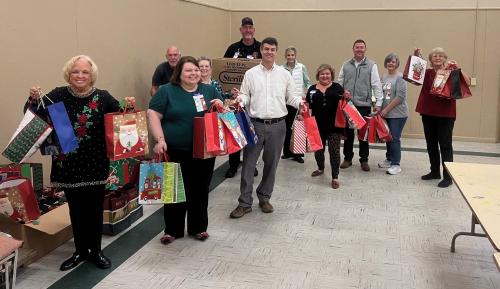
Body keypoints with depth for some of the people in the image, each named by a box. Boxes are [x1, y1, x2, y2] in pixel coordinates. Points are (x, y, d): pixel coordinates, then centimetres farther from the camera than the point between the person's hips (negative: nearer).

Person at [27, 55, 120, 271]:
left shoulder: (103, 97, -6)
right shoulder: (58, 95, -3)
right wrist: (34, 99, -17)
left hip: (94, 164, -1)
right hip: (68, 164, 1)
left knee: (94, 209, 10)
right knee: (76, 209, 14)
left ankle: (95, 251, 29)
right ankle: (80, 251, 32)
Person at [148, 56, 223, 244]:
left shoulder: (209, 90, 9)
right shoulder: (166, 91, -2)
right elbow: (153, 116, -6)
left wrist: (220, 106, -8)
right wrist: (160, 140, -16)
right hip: (175, 152, -3)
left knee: (200, 191, 12)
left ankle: (198, 228, 29)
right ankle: (172, 230, 22)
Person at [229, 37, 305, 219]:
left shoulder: (284, 74, 7)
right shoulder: (250, 74, 4)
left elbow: (291, 96, 9)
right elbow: (245, 95, 4)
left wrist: (299, 102, -12)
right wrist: (240, 100, -18)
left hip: (277, 125, 2)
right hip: (255, 124, -1)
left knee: (271, 164, 11)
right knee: (248, 163, -1)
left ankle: (264, 198, 27)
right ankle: (245, 202, 7)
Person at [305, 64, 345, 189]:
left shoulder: (337, 87, 3)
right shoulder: (312, 89, 7)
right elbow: (308, 105, 8)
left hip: (334, 125, -2)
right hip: (317, 125, 3)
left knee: (334, 150, -2)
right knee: (318, 149, 16)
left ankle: (335, 177, 6)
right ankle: (321, 168, 42)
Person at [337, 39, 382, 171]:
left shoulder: (371, 65, 1)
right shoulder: (346, 65, 9)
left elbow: (376, 85, -3)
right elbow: (340, 83, 11)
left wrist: (378, 103, -8)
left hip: (364, 105, -2)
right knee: (348, 132, 8)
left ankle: (364, 160, 16)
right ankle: (347, 158, 20)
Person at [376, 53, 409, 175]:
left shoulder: (400, 77, -9)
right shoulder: (384, 77, 11)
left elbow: (400, 97, -15)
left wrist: (386, 109, -14)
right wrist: (380, 108, 5)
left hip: (397, 114, -6)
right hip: (385, 113, 6)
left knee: (394, 138, -6)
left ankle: (396, 164, 1)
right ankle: (389, 159, 28)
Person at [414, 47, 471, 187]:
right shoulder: (427, 73, 7)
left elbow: (467, 82, -12)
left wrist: (457, 68, -23)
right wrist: (415, 57, -8)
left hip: (446, 114, -4)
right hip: (428, 113, 4)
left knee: (445, 145, -2)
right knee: (431, 144, 14)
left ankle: (448, 176, 3)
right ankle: (435, 172, 28)